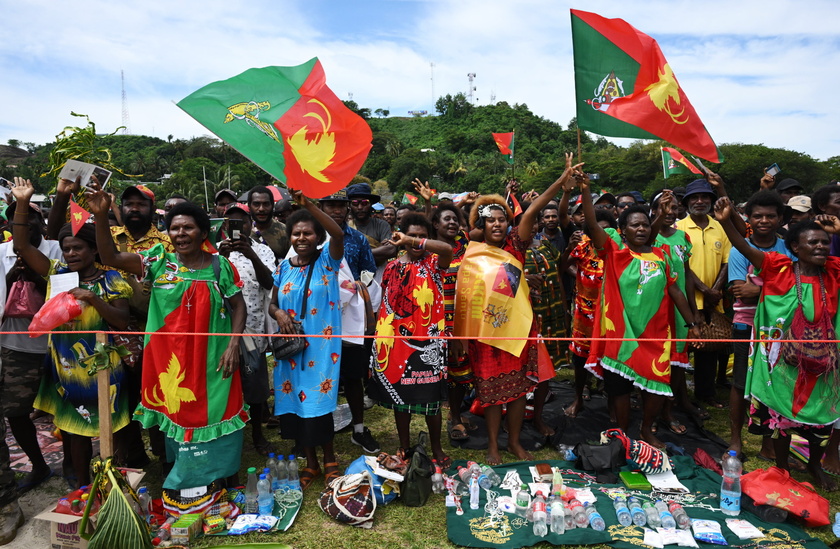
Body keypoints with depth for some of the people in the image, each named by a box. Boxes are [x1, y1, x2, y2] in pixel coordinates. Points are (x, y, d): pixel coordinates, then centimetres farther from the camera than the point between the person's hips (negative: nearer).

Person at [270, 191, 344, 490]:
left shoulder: (327, 260, -4)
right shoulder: (283, 267, 8)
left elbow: (338, 234, -23)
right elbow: (272, 303, 14)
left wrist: (308, 204, -31)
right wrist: (278, 313, -9)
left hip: (322, 345, -4)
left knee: (319, 403, -2)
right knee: (295, 402, 9)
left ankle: (329, 459, 24)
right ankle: (310, 462, 28)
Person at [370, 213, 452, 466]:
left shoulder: (433, 263, -1)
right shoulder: (392, 267, 8)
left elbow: (447, 248, -25)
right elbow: (385, 304, 13)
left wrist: (411, 242, -27)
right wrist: (380, 335, 8)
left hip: (427, 340, -3)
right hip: (396, 338, 3)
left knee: (430, 395, 5)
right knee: (398, 393, 12)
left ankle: (436, 448, 24)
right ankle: (404, 447, 30)